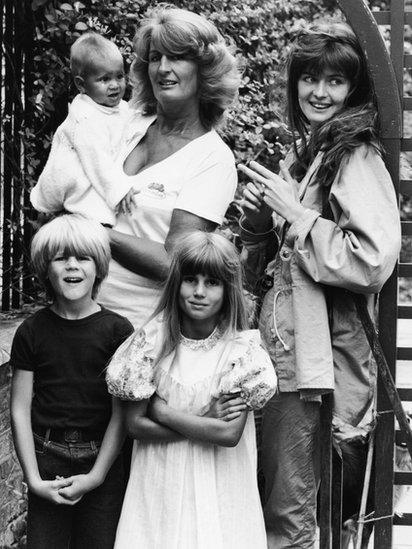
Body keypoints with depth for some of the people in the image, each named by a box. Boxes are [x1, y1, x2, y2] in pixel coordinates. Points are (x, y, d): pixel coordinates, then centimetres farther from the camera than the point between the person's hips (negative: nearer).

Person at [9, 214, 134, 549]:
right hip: (46, 461, 1)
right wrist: (33, 479, -6)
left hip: (102, 462, -1)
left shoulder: (117, 330, -4)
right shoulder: (32, 331, 0)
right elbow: (20, 410, 0)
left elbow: (121, 412, -5)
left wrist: (96, 475, -10)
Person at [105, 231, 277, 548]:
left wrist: (161, 410, -12)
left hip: (220, 490, -1)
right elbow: (135, 424, -6)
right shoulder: (152, 341, -3)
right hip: (160, 487, 1)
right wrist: (205, 420, -13)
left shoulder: (242, 348, -6)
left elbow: (230, 433, -15)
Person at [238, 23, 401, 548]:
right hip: (280, 339, 8)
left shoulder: (357, 159, -12)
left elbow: (373, 260, -25)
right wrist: (259, 215, 0)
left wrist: (294, 212, -17)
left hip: (317, 349, -8)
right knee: (266, 490, 17)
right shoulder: (303, 153, 14)